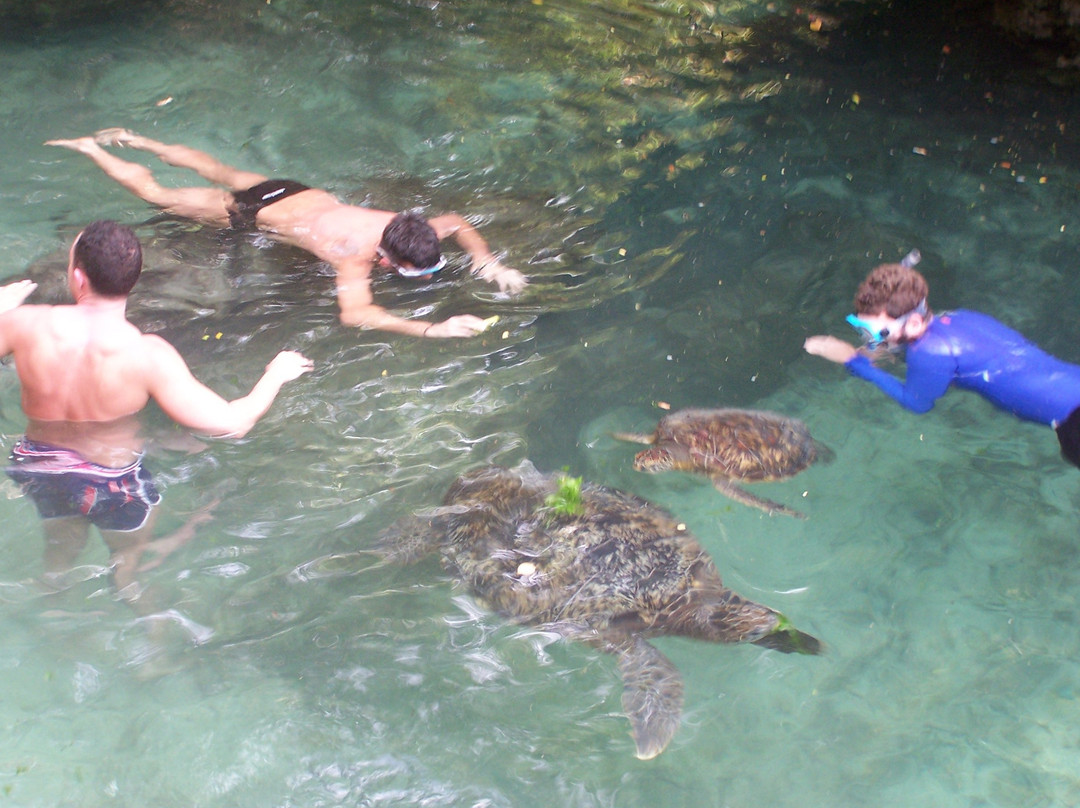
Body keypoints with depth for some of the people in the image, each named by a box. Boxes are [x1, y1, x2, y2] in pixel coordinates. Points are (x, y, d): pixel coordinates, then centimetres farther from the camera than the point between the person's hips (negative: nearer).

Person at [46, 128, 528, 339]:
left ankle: (138, 141, 53)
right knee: (157, 195, 15)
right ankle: (91, 149, 35)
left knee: (221, 173, 33)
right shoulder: (356, 254, -42)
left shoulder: (402, 227, -22)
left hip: (296, 193, 6)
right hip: (255, 214, -6)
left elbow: (456, 222, -3)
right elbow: (353, 312, -59)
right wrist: (432, 330, -64)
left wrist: (486, 261, -21)